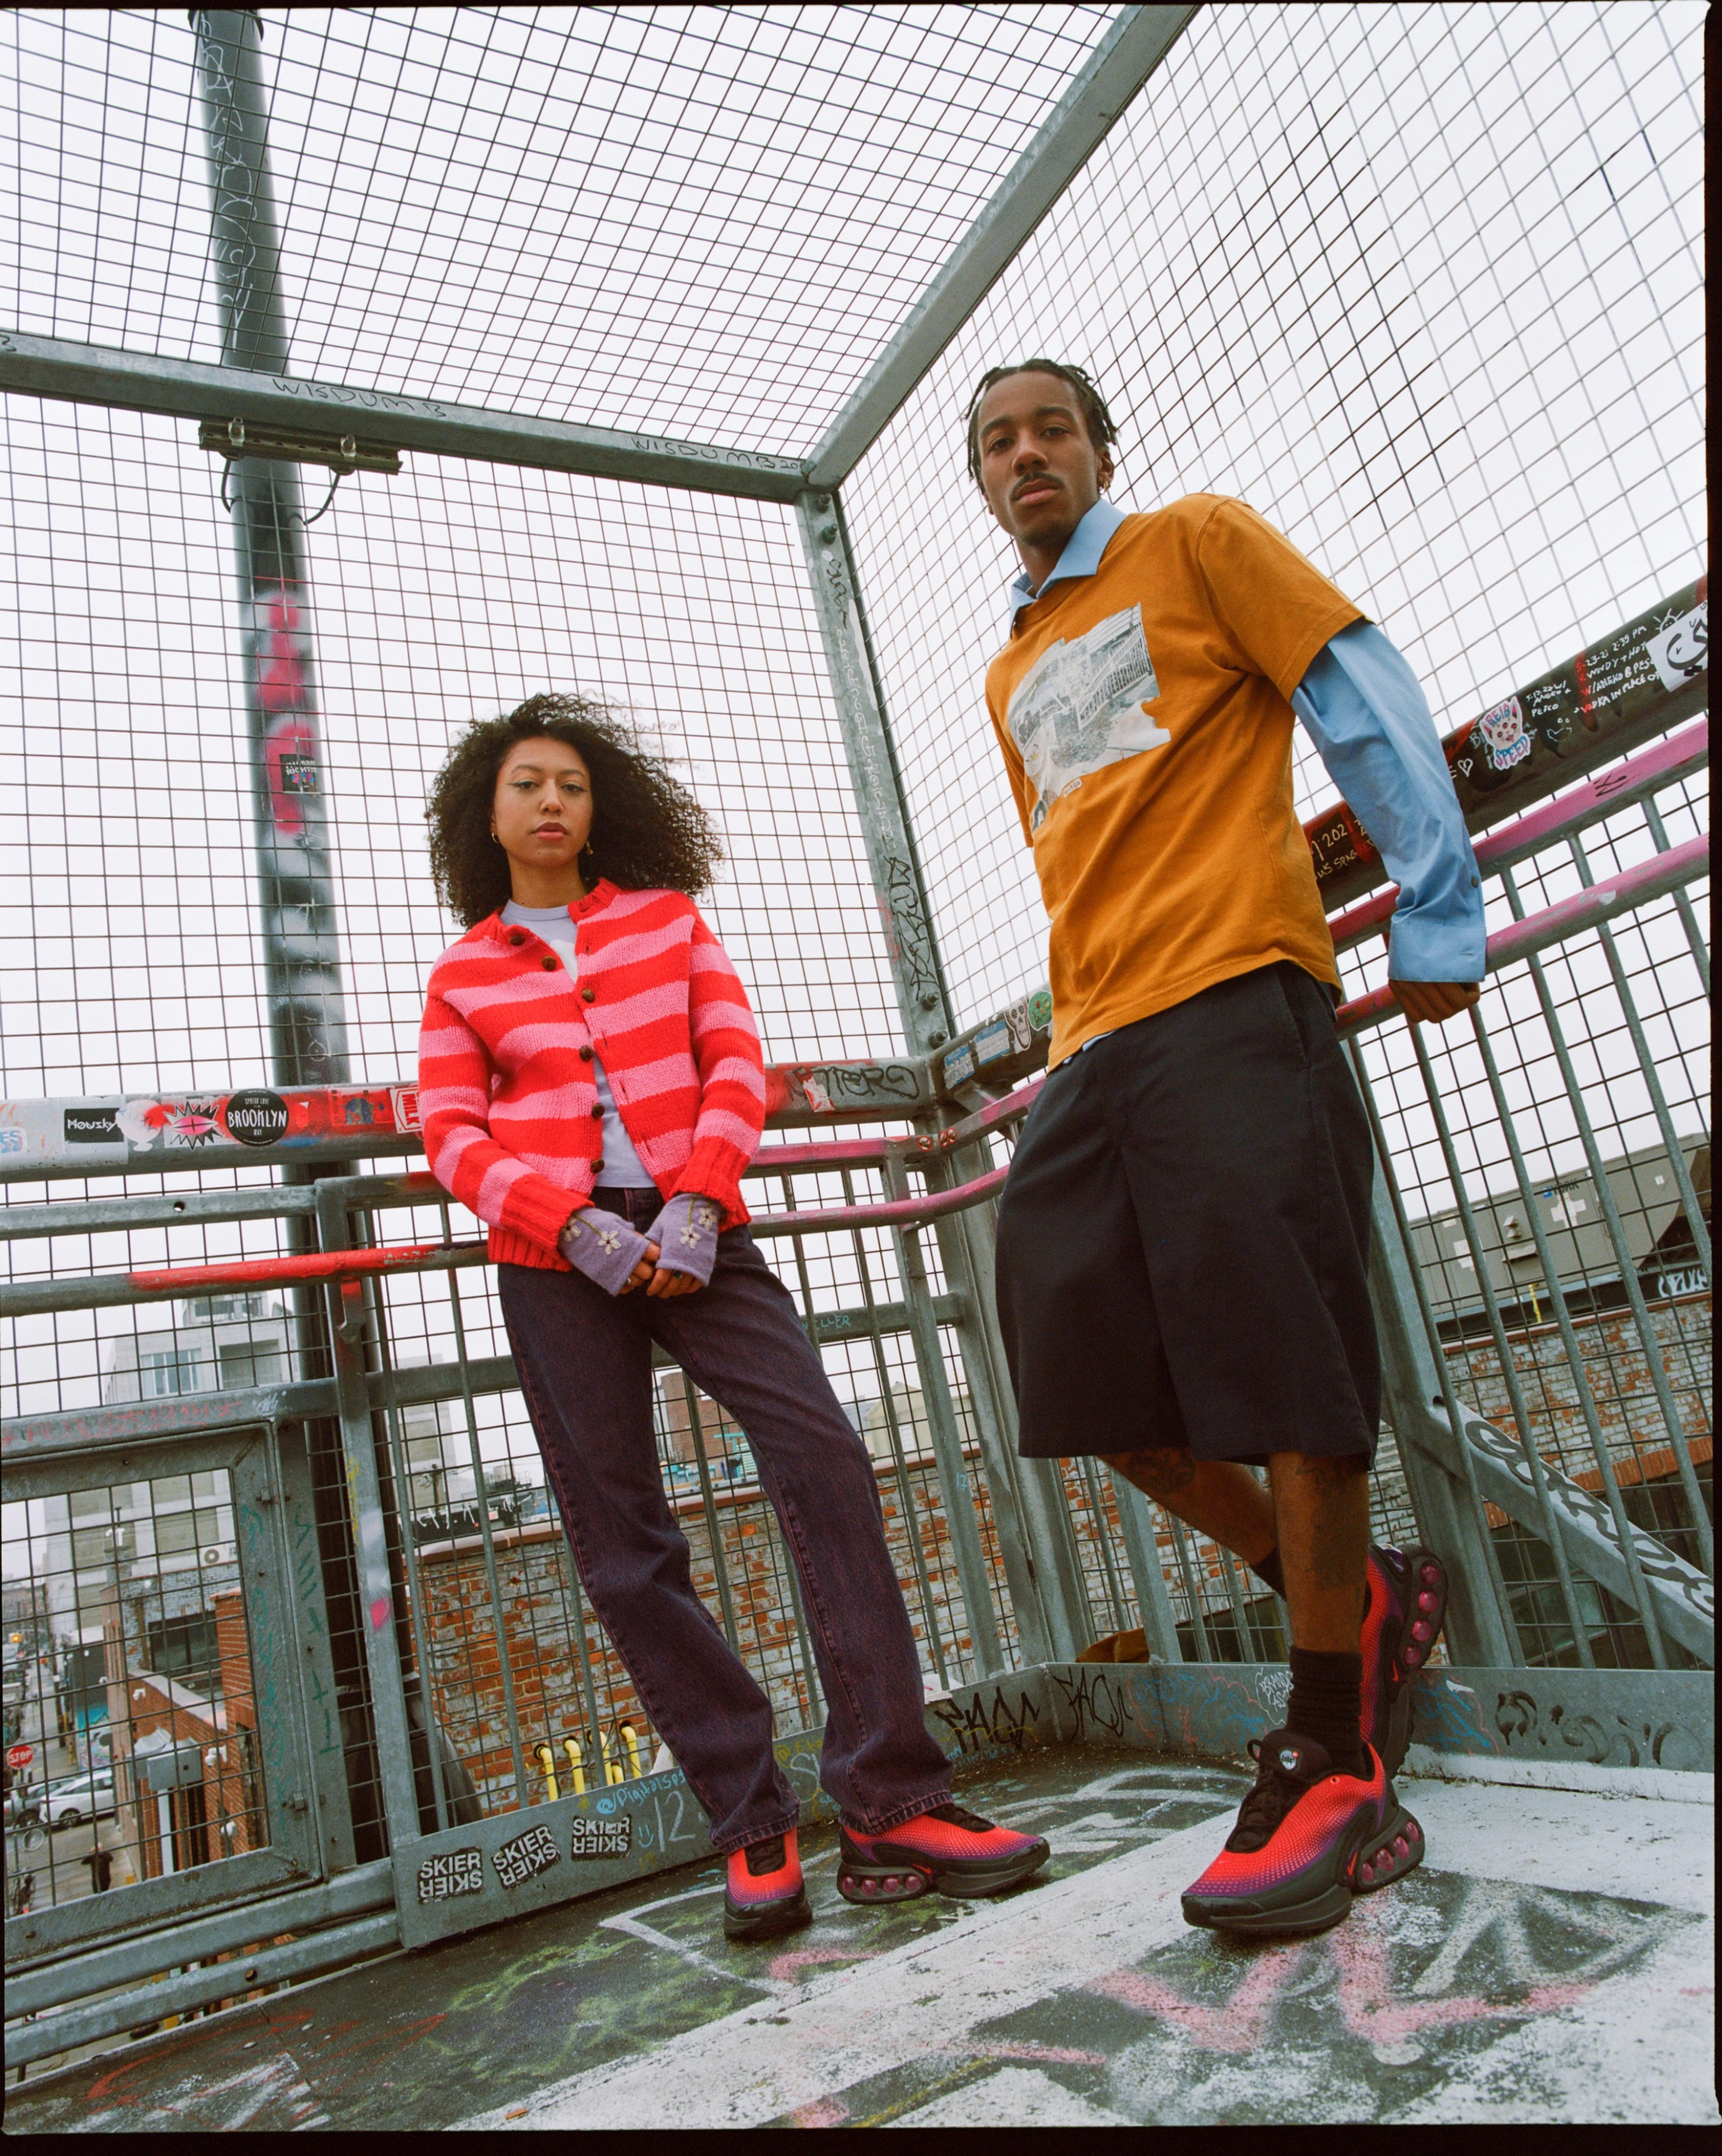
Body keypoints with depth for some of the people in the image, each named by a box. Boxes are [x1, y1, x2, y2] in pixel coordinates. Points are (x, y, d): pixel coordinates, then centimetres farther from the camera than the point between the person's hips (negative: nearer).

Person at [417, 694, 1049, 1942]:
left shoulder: (668, 918, 15)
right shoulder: (463, 974, 13)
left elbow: (737, 1061, 5)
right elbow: (453, 1137, 5)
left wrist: (698, 1201, -11)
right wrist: (571, 1222, -12)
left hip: (691, 1230, 0)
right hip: (557, 1257, 1)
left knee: (823, 1454, -18)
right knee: (622, 1537, -2)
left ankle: (890, 1804, -12)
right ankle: (752, 1826, 8)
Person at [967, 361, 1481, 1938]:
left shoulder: (1195, 544, 11)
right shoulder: (1009, 678, 28)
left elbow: (1366, 702, 2)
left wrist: (1438, 920, -6)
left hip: (1233, 1000, -6)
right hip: (1091, 1047, 7)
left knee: (1275, 1366, -10)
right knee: (1090, 1380, 0)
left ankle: (1333, 1759, 4)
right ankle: (1361, 1601, 19)